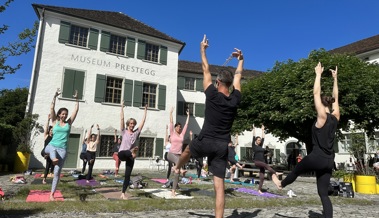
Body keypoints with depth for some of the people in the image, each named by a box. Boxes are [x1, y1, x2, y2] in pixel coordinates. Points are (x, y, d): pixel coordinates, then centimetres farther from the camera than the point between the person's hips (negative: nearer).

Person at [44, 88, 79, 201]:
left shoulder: (69, 123, 8)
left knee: (57, 172, -1)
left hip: (62, 149, 0)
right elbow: (52, 108, -3)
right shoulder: (55, 122, 6)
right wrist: (55, 96, -10)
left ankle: (52, 194, 7)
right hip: (52, 146, 1)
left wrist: (77, 99, -1)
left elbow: (76, 110, 3)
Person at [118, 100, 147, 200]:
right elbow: (122, 119, -3)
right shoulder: (124, 131, 3)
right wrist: (122, 108, -7)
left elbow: (143, 121, 5)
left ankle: (123, 194, 9)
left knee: (127, 176, 1)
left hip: (130, 156, 2)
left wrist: (145, 110, 5)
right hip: (122, 154, -2)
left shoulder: (136, 132, 7)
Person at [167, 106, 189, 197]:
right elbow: (171, 122, 1)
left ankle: (173, 191, 1)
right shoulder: (172, 133, 4)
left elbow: (186, 124, 12)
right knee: (177, 159, -40)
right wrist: (171, 113, 0)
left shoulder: (182, 134, 11)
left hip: (179, 154, 3)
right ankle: (181, 169, -66)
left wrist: (188, 115, 15)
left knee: (177, 174, -3)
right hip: (171, 153, -3)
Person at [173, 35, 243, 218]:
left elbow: (206, 70, 2)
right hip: (222, 147, 2)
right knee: (219, 185, 2)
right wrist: (241, 59, 30)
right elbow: (238, 76, 16)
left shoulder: (212, 95, -10)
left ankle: (177, 169, 61)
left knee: (188, 150, 34)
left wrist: (203, 49, 14)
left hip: (205, 142, -2)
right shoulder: (235, 99, -1)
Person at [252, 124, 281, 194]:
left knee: (262, 177, -2)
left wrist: (262, 130, 22)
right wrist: (254, 129, -2)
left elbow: (263, 138, 18)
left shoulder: (261, 146, 15)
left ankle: (259, 190, 0)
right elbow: (253, 137, -3)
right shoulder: (254, 146, 2)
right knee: (265, 165, -33)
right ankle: (275, 173, -45)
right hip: (257, 162, -5)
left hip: (262, 162, 5)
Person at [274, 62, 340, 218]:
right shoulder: (335, 117, 6)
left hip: (317, 157, -6)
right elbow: (335, 97, 18)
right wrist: (335, 78, 23)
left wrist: (318, 74, -2)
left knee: (296, 170, 23)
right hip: (329, 160, 6)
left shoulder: (322, 117, -11)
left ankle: (282, 184, 49)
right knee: (323, 194, 7)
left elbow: (316, 93, -10)